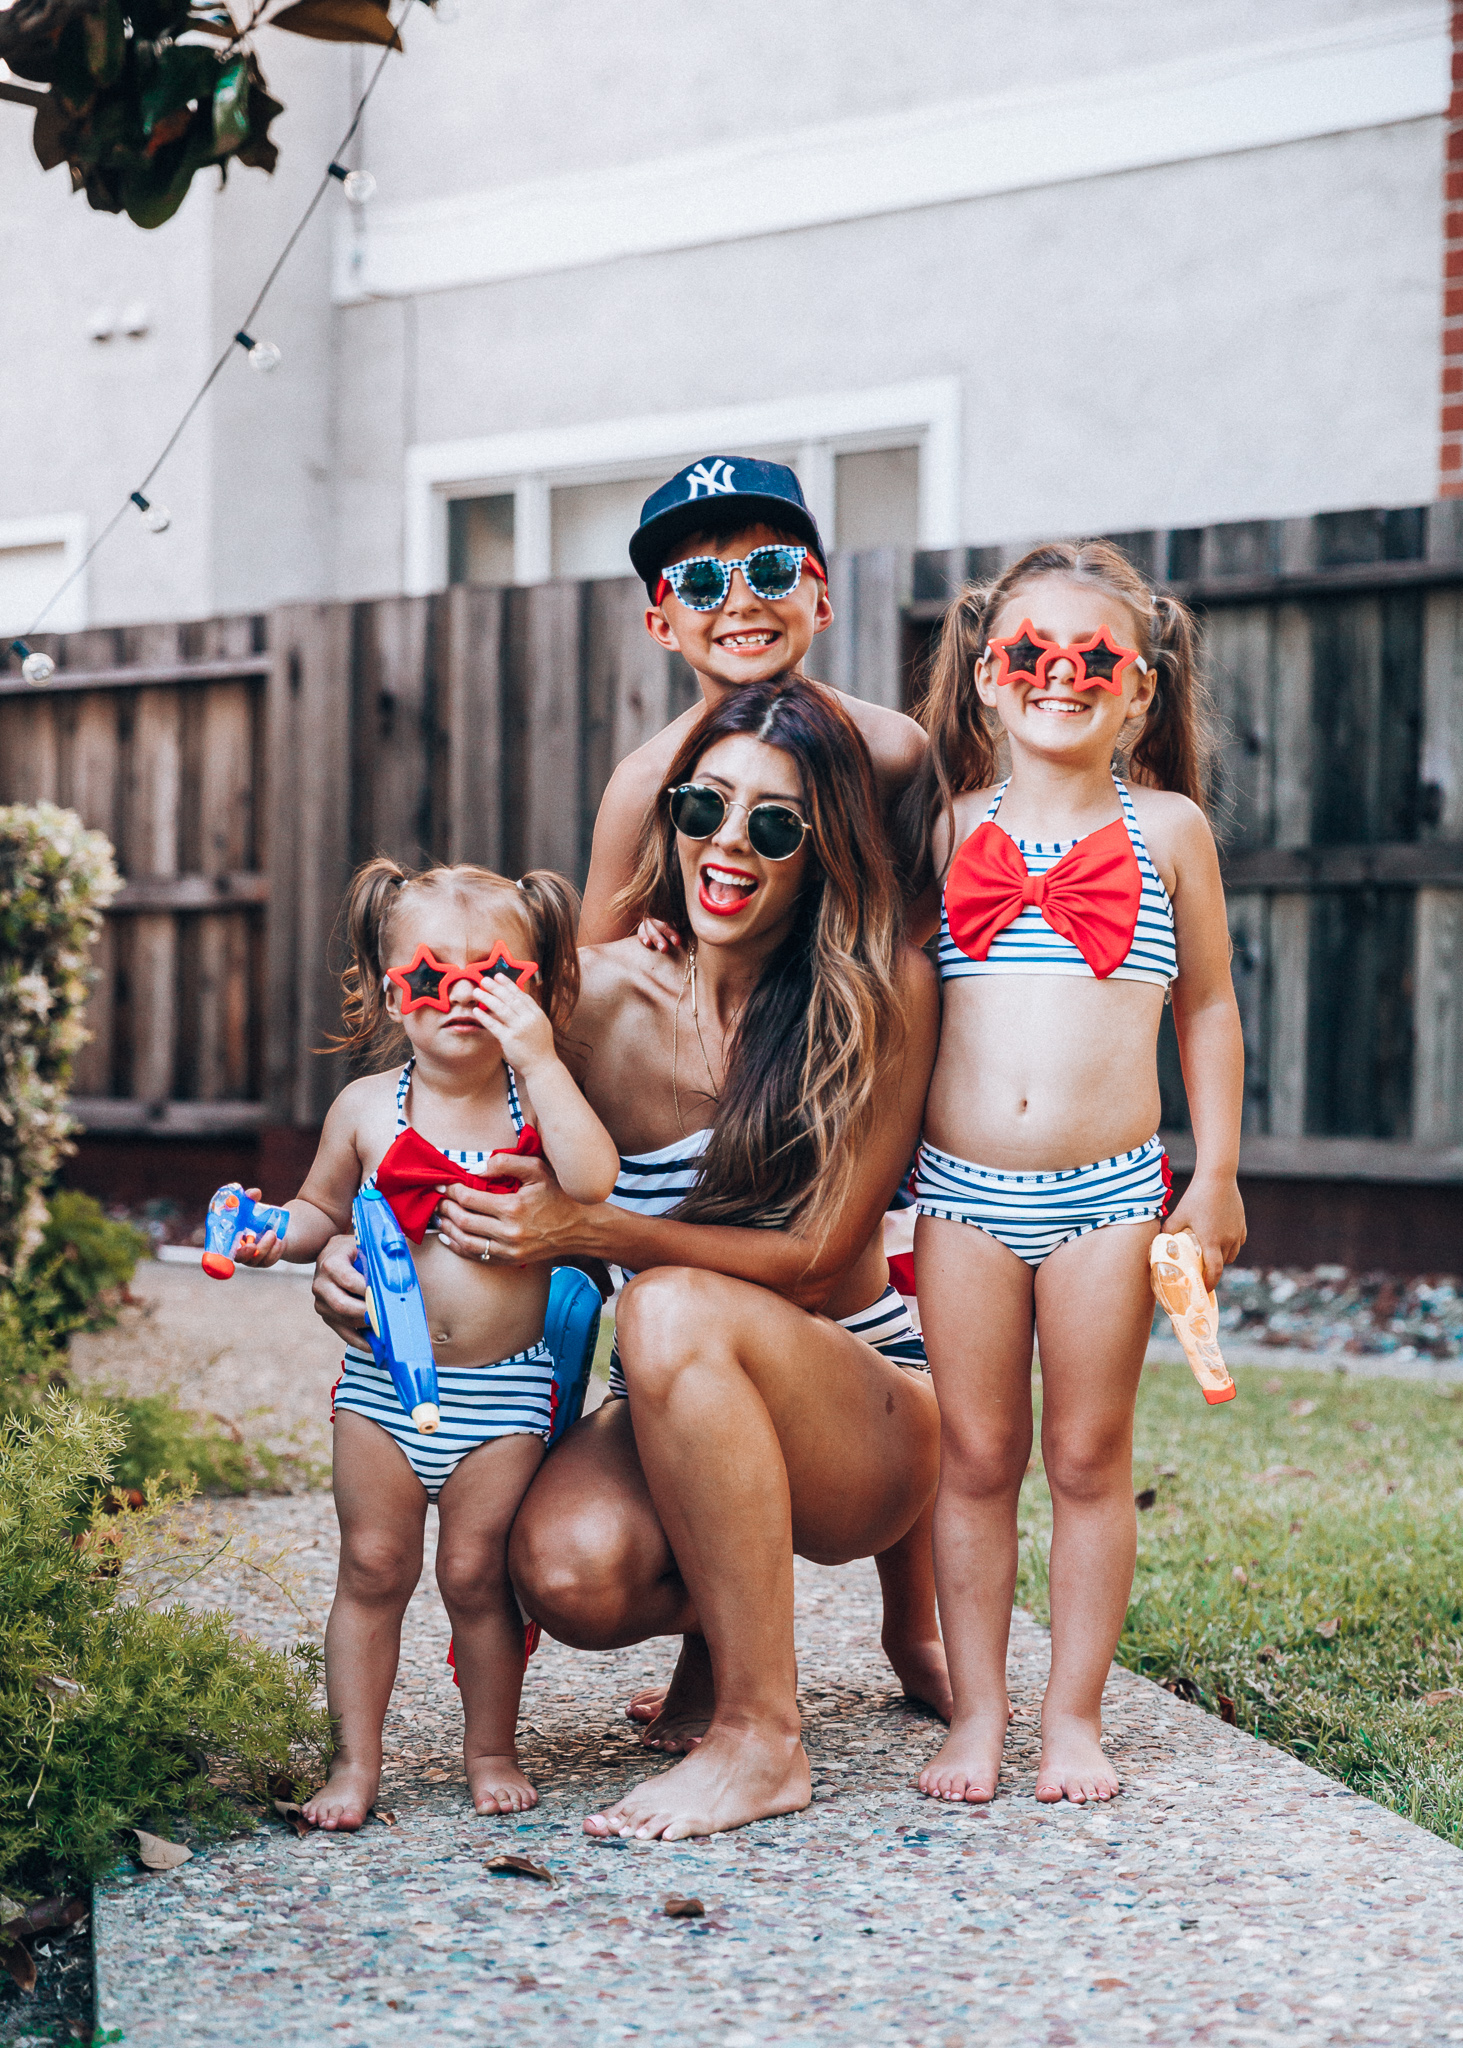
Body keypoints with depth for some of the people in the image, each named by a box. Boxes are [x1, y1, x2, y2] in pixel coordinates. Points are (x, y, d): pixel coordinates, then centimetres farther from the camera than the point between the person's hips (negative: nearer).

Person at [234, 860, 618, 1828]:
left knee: (477, 1571, 4)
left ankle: (492, 1750, 22)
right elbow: (324, 1211, 15)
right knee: (373, 1567, 5)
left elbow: (593, 1183, -23)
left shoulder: (539, 1095, -4)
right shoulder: (368, 1108, 2)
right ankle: (357, 1760, 16)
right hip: (384, 1382, 2)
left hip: (504, 1388, -2)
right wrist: (274, 1233, -6)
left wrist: (541, 1058, -24)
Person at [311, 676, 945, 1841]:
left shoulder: (887, 993, -12)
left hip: (871, 1405, -3)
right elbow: (524, 1203, 8)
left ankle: (763, 1736, -22)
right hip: (686, 1416, 3)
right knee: (568, 1570, -30)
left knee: (673, 1309, -34)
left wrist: (591, 1229, -24)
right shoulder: (610, 994, -4)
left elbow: (817, 1259, -13)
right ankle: (725, 1613, 10)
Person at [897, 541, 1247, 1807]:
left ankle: (1076, 1716, 17)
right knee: (976, 1461, 7)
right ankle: (976, 1714, 17)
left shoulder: (1167, 828, 4)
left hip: (1108, 1193, -1)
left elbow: (1208, 1008, 9)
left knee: (1089, 1462, 6)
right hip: (966, 1190, 1)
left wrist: (1217, 1178, 6)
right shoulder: (953, 826, 7)